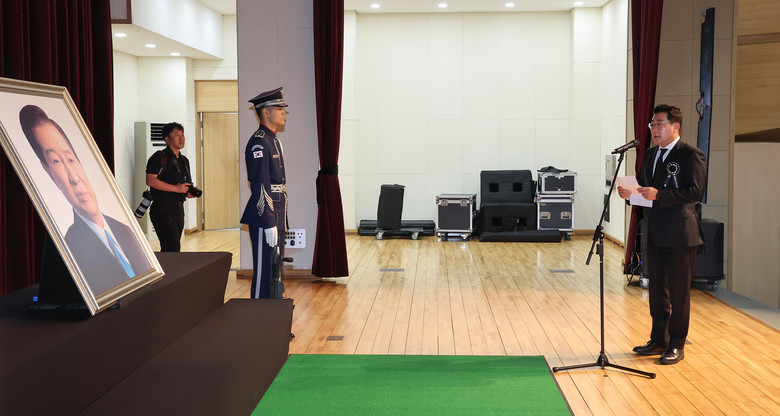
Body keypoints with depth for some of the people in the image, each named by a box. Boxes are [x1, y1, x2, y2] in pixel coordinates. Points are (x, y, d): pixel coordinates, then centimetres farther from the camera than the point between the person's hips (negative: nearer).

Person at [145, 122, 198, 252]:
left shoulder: (184, 160, 19)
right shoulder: (159, 157, -7)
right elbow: (150, 180, -17)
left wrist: (191, 192, 3)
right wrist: (176, 188, -18)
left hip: (179, 209, 8)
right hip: (163, 209, -8)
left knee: (168, 249, 9)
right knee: (173, 247, -17)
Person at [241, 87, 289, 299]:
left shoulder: (274, 140, 16)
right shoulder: (258, 143, -15)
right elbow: (260, 186, -21)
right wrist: (268, 223, -24)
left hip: (276, 217, 10)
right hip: (265, 217, -10)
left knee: (275, 270, 15)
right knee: (264, 271, -4)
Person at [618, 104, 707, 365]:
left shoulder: (691, 155, -10)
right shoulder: (650, 156, 14)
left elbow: (694, 192, -19)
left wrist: (659, 194, -26)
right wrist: (630, 192, -4)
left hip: (681, 235, -7)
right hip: (655, 234, 7)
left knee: (679, 292, 2)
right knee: (657, 289, 14)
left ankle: (676, 345, 13)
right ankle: (659, 340, 27)